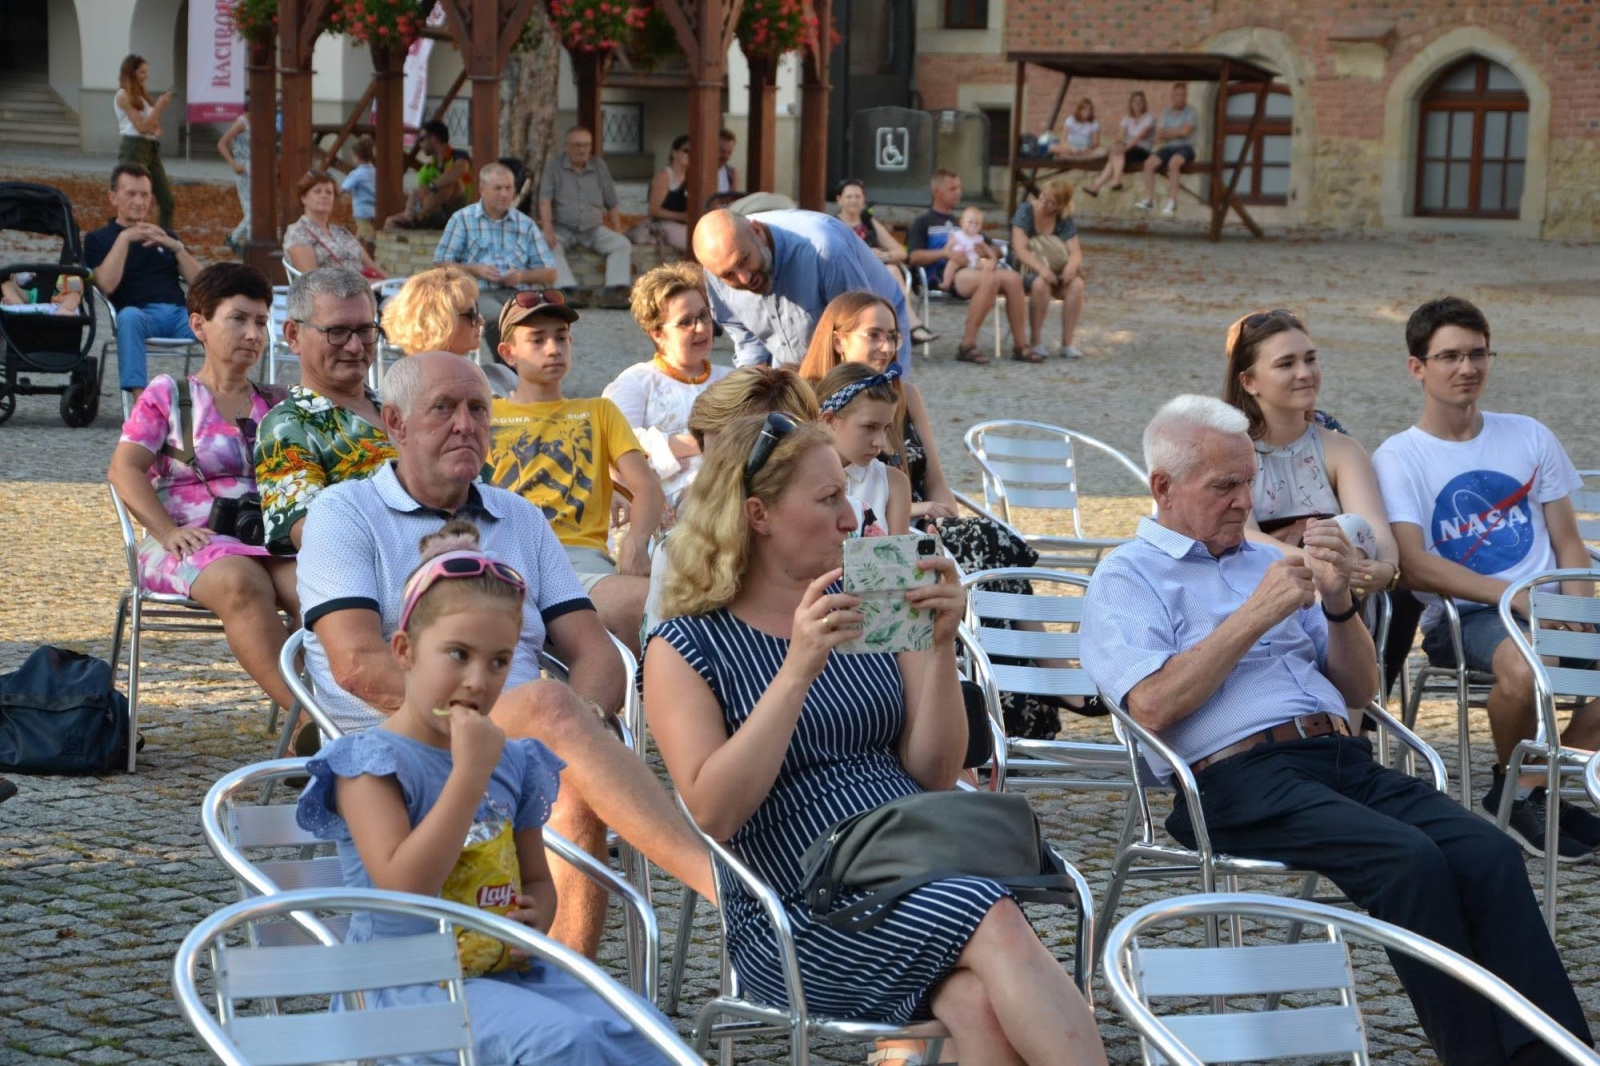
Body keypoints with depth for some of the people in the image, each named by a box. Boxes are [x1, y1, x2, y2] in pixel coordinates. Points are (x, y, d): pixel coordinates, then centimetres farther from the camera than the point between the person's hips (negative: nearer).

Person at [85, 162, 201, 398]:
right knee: (129, 316, -40)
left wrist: (175, 246, 1)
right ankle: (140, 400, -49)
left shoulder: (164, 235, 30)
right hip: (141, 313, -3)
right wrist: (125, 238, -4)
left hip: (180, 312, 3)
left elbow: (198, 281, 16)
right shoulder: (98, 239, 18)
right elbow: (107, 284, -2)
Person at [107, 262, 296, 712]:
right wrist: (168, 531, -14)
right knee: (242, 583, -39)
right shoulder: (167, 396, 13)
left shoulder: (274, 404, 24)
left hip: (268, 539, 3)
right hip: (192, 539, -3)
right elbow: (124, 469, 2)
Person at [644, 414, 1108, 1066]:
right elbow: (711, 812, -12)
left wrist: (940, 647, -5)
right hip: (799, 919, -3)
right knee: (994, 925, -32)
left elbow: (933, 775, 9)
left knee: (982, 1003, -33)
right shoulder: (685, 650, 4)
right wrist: (799, 670, -18)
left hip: (919, 870, 4)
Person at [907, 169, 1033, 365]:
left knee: (1013, 278, -20)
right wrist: (944, 253, -16)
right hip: (941, 275, -6)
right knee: (989, 279, -34)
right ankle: (967, 345, -34)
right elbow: (915, 257, -1)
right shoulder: (923, 222, 14)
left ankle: (1019, 345, -20)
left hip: (968, 271, 6)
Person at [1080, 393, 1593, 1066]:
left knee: (1488, 853, -21)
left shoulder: (1265, 561, 28)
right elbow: (1152, 706, -10)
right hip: (1239, 778, -6)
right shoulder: (1127, 578, 9)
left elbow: (1358, 689, 24)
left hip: (1343, 759, 6)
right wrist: (1257, 615, -8)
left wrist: (1338, 602, 5)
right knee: (1410, 858, -31)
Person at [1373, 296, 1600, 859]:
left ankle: (1534, 788, -10)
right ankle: (1511, 788, -7)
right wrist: (1516, 597, -19)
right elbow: (1415, 568, -10)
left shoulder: (1529, 438, 15)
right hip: (1461, 616, -5)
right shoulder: (1399, 458, 2)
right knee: (1522, 666, -38)